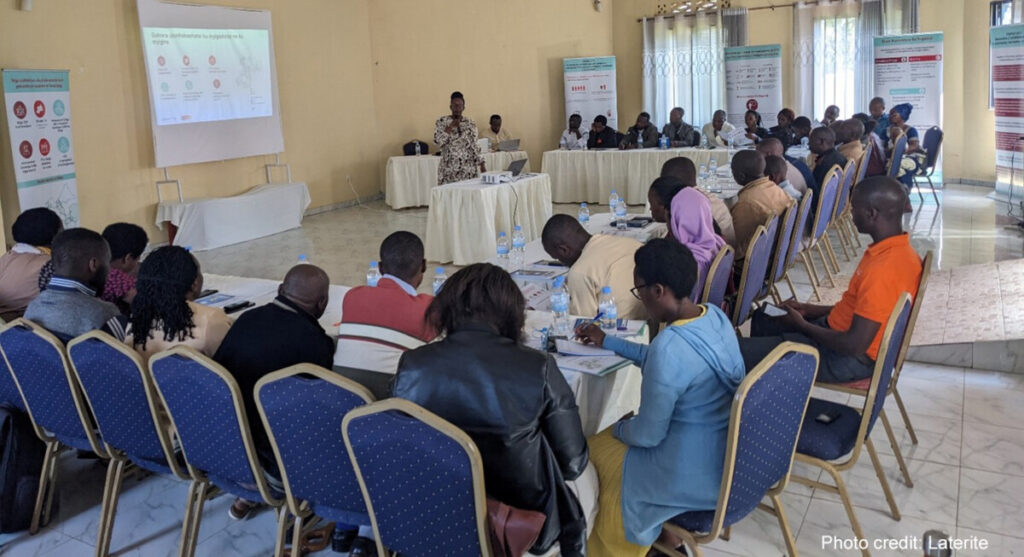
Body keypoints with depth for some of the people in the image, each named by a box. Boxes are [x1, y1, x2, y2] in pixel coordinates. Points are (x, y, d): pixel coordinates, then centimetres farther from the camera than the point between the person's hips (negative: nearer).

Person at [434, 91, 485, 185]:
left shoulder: (470, 124, 8)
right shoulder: (442, 121, 4)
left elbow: (474, 146, 9)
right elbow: (438, 140, -8)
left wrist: (481, 164, 3)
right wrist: (451, 126, -9)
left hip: (468, 168, 2)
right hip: (449, 168, -2)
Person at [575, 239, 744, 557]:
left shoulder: (668, 347, -31)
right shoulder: (715, 316, -4)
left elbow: (647, 435, -21)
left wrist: (617, 428, 0)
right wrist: (608, 342, 19)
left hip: (696, 475, -8)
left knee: (595, 449, 14)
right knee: (629, 426, 26)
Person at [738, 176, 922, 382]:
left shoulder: (884, 268, -31)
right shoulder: (897, 249, 1)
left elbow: (854, 346, -28)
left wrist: (802, 325, -13)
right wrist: (812, 310, 10)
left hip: (847, 359, -10)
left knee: (737, 351, -13)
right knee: (762, 319, 26)